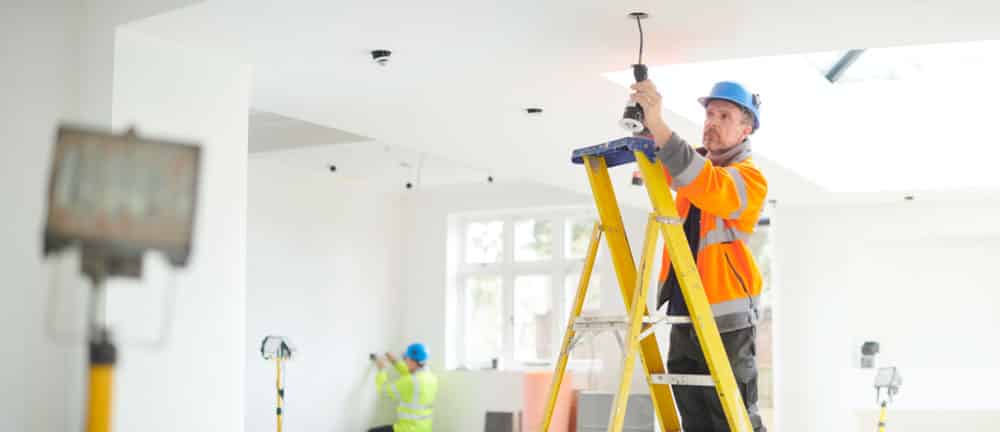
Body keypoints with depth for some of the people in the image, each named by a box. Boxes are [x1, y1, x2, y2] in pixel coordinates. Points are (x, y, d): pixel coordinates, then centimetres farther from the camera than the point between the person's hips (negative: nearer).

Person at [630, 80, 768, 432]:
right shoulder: (694, 162, 12)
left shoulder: (750, 179, -11)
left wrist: (658, 124, -36)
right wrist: (644, 123, -10)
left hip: (726, 322, -7)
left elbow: (706, 186, -29)